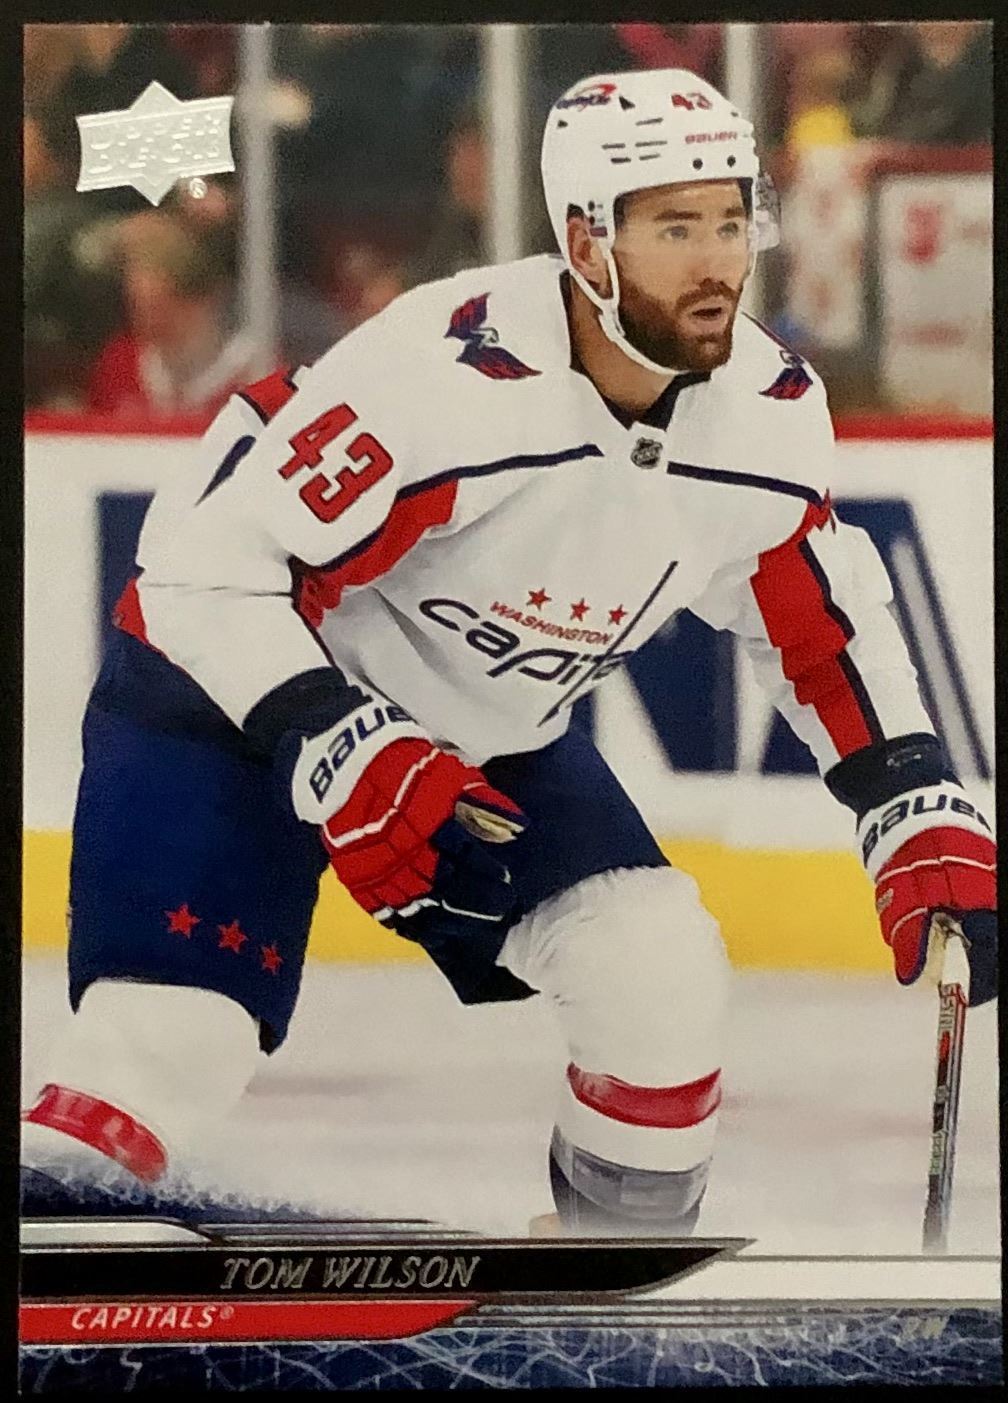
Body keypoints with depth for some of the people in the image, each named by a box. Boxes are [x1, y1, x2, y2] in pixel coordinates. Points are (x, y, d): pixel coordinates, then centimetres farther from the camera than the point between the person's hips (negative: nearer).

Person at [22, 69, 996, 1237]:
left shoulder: (766, 415, -12)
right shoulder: (448, 380, -34)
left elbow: (824, 621, 6)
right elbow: (203, 553, -30)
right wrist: (342, 756, -37)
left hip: (492, 736, 7)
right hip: (234, 691, -6)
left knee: (663, 976, -6)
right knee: (166, 1051, -21)